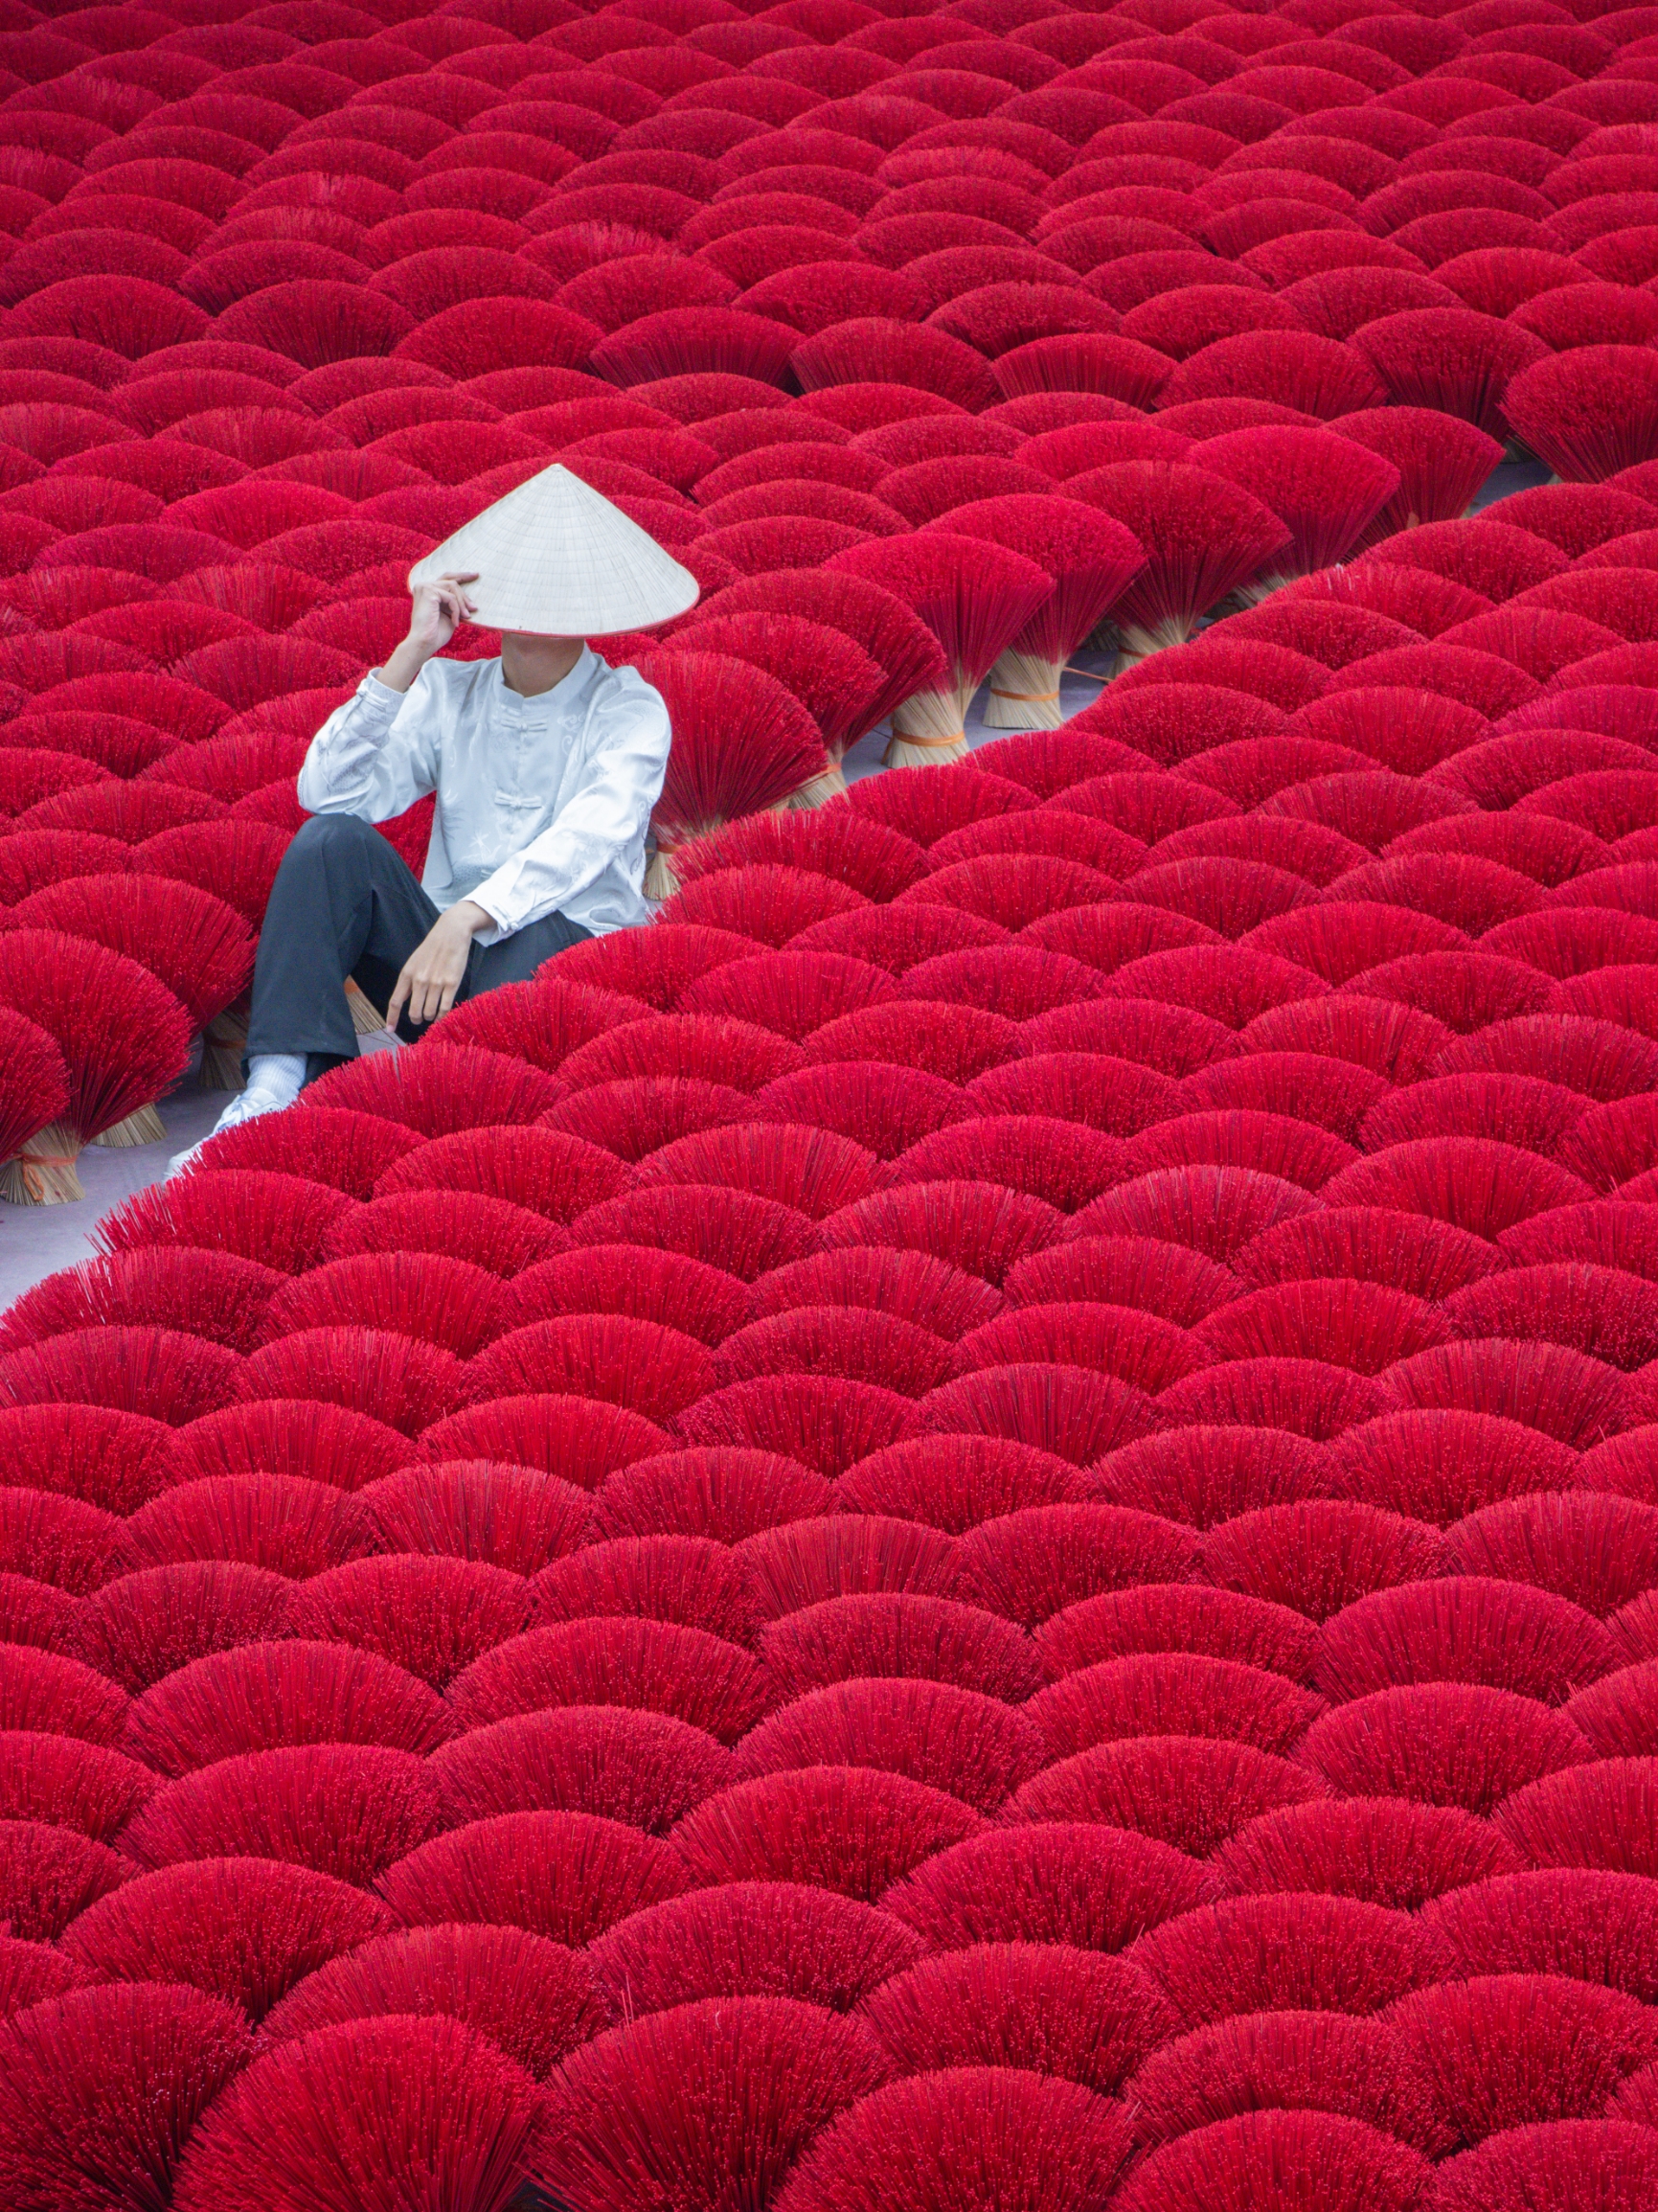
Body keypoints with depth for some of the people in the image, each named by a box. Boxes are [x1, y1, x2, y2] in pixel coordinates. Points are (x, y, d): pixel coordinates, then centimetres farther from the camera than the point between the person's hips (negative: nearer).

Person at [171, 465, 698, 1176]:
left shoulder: (629, 709, 0)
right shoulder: (449, 692, 10)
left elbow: (586, 838, -19)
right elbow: (328, 792, -4)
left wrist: (465, 919, -34)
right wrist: (410, 657, -10)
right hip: (444, 955, 4)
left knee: (539, 939, -38)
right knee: (335, 839, -20)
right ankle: (278, 1088, -34)